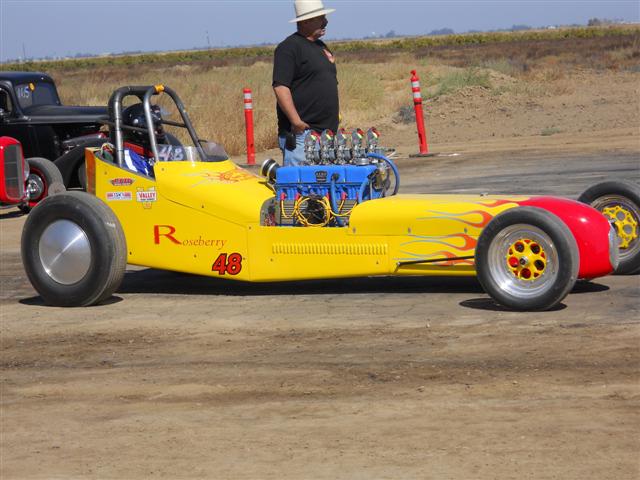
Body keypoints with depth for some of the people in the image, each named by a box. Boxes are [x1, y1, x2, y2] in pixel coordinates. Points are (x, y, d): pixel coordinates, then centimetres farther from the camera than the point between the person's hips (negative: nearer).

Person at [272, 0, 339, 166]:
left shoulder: (321, 47, 19)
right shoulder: (289, 47, -10)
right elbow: (280, 87, -19)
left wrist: (335, 116, 22)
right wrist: (296, 122, -24)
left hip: (326, 131, 9)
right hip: (301, 133, -9)